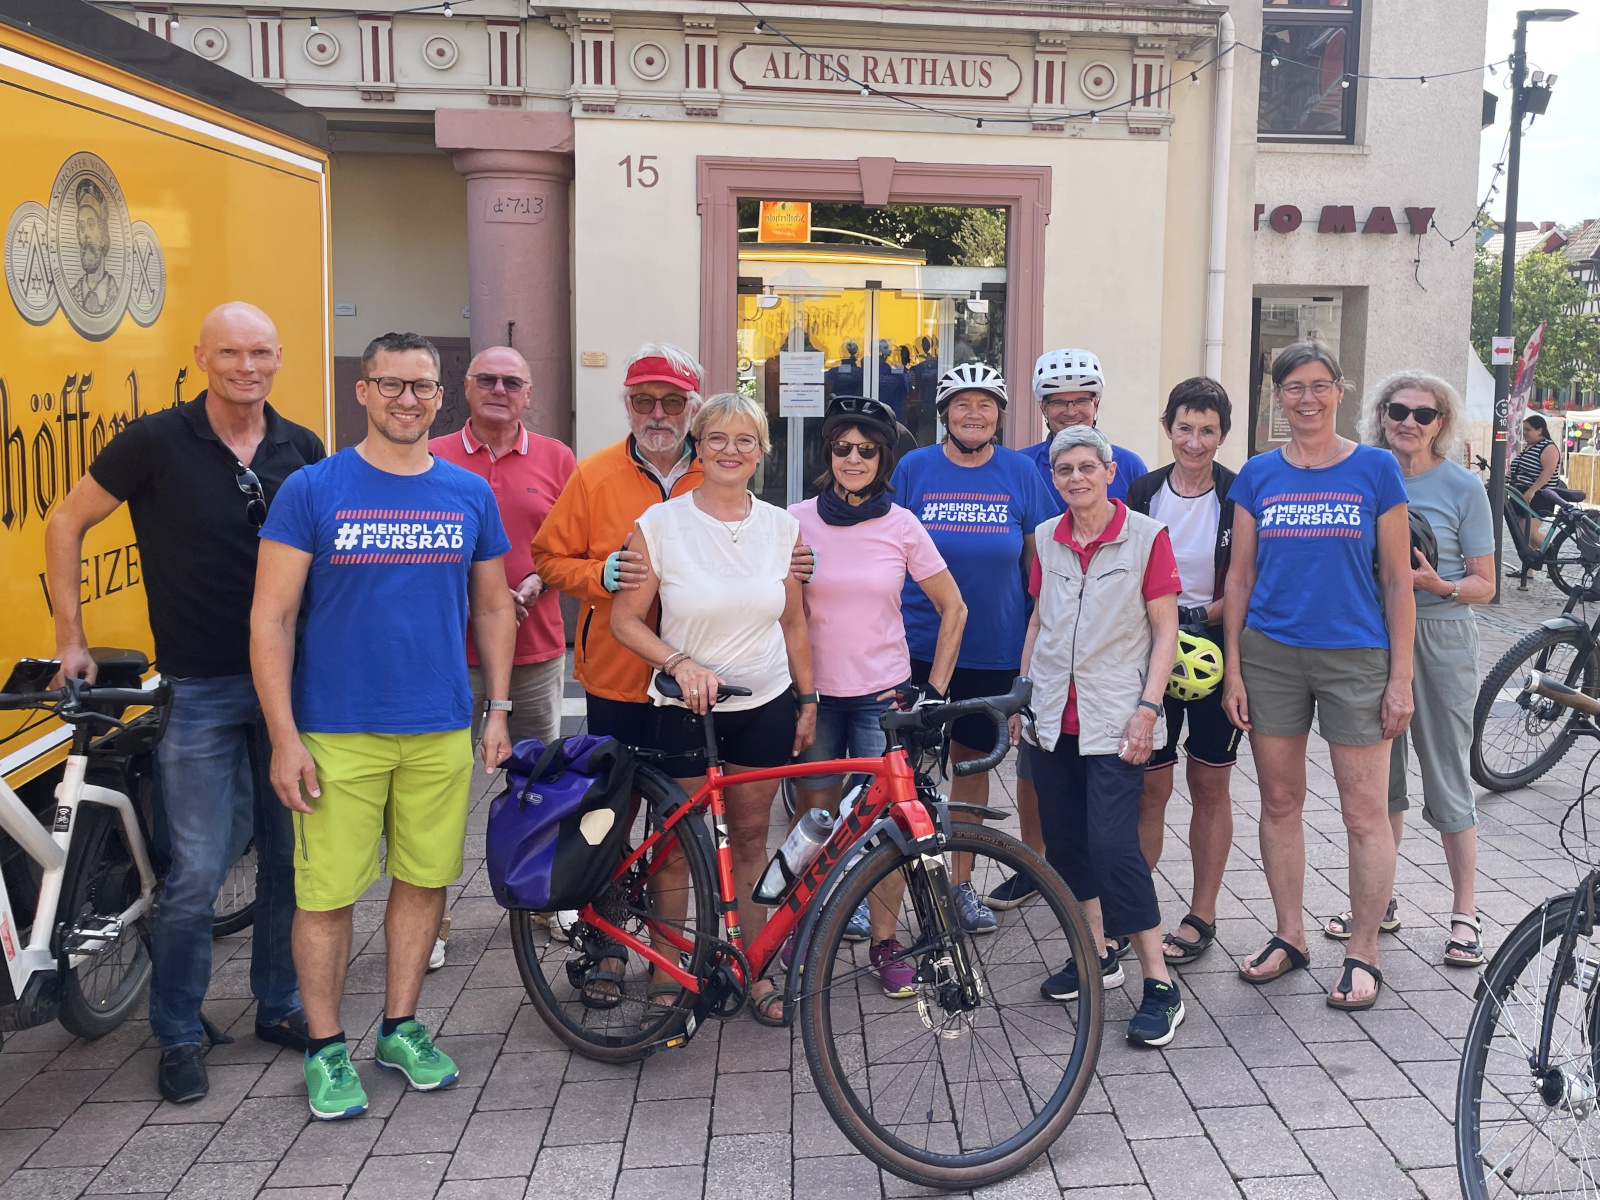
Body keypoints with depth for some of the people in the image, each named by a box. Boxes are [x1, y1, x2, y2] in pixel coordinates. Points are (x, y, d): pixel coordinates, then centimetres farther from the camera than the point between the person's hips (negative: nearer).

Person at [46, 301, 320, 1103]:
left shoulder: (303, 451, 3)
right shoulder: (157, 442, -7)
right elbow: (67, 524, 2)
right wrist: (71, 638, 0)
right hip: (199, 689, -4)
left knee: (292, 856, 11)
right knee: (197, 872, -3)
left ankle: (279, 1005, 28)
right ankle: (177, 1035, 16)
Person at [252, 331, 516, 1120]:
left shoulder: (469, 493, 6)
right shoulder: (312, 489, -4)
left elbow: (492, 608, 15)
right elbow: (271, 618, -6)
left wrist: (497, 711, 9)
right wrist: (284, 738, -11)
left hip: (442, 730, 3)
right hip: (337, 733, -3)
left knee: (424, 879, 12)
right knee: (328, 894, 3)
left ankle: (400, 1027, 30)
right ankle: (326, 1048, 21)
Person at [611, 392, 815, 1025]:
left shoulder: (781, 526, 2)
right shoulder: (661, 523, -7)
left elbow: (794, 623, 10)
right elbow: (625, 620, -7)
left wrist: (807, 700, 10)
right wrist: (680, 663, -20)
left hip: (765, 706, 2)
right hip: (684, 709, -2)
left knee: (750, 839, 11)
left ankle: (754, 970, 23)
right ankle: (666, 972, 21)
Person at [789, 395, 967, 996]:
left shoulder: (901, 525, -1)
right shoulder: (798, 520, -1)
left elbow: (952, 608, 5)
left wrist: (935, 686, 0)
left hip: (882, 692, 0)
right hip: (814, 691, 1)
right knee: (815, 817, 7)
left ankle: (884, 941, 13)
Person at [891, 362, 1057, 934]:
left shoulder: (1019, 471, 2)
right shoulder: (915, 467, 0)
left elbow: (1037, 562, 6)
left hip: (992, 648, 1)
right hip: (919, 644, -1)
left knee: (973, 759, 12)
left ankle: (961, 881, 26)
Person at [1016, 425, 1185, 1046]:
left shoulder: (1146, 537, -5)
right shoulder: (1046, 539, 8)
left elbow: (1165, 631, -5)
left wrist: (1147, 708, -13)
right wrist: (1020, 696, 14)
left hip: (1114, 718, -5)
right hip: (1053, 716, 5)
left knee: (1112, 844, -13)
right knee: (1065, 841, 10)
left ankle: (1159, 984, -3)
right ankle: (1097, 955, 27)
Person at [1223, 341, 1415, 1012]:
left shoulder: (1376, 469, 0)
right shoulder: (1258, 476, 6)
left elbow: (1397, 578, 0)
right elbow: (1240, 576, 7)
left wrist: (1401, 676, -4)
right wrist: (1232, 670, 2)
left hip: (1355, 657, -2)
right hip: (1270, 656, 3)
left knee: (1365, 812, 0)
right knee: (1280, 803, 9)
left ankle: (1362, 953, 14)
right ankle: (1289, 937, 23)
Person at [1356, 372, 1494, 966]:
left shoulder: (1462, 486, -4)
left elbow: (1484, 584, -2)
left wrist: (1438, 585, -21)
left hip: (1440, 640, -3)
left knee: (1446, 778, 2)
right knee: (1378, 774, 12)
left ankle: (1465, 913, 15)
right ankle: (1379, 901, 25)